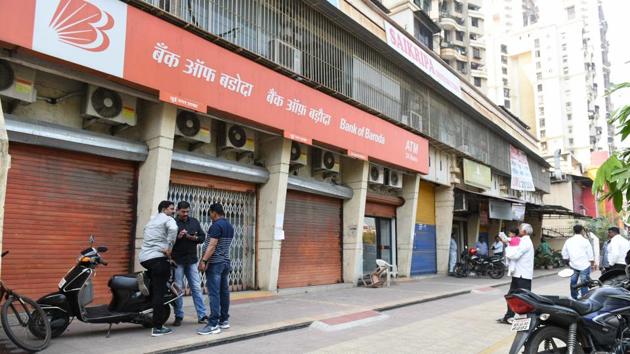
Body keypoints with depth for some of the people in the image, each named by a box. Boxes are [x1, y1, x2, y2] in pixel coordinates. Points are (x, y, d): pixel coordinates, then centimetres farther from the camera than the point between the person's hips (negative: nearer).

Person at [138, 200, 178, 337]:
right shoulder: (168, 219, -1)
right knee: (159, 293, -6)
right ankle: (157, 327, -5)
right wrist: (169, 248, -16)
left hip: (144, 258, 8)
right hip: (158, 258, -8)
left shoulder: (151, 220, 26)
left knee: (154, 290, 22)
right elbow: (173, 229, -23)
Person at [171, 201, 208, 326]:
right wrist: (178, 237, -24)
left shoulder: (194, 222, 8)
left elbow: (203, 237, 8)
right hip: (177, 261, -3)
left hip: (191, 260, 3)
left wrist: (194, 238, -11)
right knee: (177, 289, 4)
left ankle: (202, 315, 8)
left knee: (196, 288, 4)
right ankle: (178, 316, 14)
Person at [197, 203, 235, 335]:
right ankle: (224, 320, 18)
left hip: (215, 263, -9)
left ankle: (213, 325, -9)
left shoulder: (216, 225, -13)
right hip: (225, 262, 9)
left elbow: (212, 246, -21)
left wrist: (204, 261, -22)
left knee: (214, 293, -9)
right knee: (224, 292, 11)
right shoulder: (229, 226, 14)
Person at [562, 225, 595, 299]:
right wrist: (592, 264, 8)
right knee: (584, 284, -1)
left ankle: (574, 298, 20)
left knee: (573, 282, 13)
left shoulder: (568, 241, 5)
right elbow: (590, 255, -4)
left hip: (573, 265, 4)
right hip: (584, 265, -4)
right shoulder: (585, 241, -8)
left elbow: (565, 255, 9)